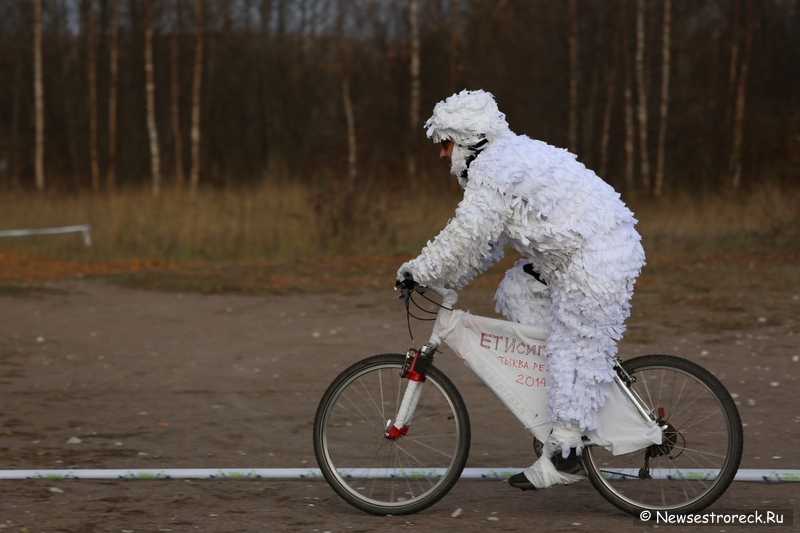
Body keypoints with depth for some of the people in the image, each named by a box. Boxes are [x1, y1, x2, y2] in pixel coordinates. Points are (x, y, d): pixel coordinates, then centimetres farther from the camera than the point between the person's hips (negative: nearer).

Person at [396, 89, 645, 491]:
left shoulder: (493, 170, -14)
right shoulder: (510, 156, 19)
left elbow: (466, 235, -18)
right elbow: (489, 239, 23)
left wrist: (420, 272, -7)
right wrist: (445, 279, 19)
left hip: (598, 258, -11)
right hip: (576, 253, 11)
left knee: (575, 351, -9)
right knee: (516, 293, 14)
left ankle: (564, 454, -8)